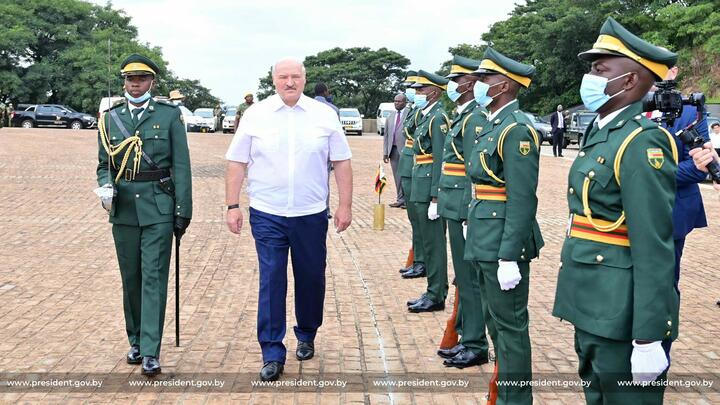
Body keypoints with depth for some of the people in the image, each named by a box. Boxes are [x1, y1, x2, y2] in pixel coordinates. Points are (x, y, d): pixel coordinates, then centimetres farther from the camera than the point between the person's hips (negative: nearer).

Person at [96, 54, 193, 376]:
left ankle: (150, 353, -5)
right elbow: (103, 165, 14)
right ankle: (136, 341, 27)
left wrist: (183, 211, -5)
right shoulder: (110, 118, 9)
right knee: (131, 277, 11)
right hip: (124, 208, 3)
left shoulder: (169, 115, 0)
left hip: (158, 207, -3)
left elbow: (181, 166, -1)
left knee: (154, 277, -6)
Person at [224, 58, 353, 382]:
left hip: (311, 215, 1)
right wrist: (233, 206, -1)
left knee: (311, 279, 11)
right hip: (267, 214, -1)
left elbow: (341, 162, 4)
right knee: (271, 282, -2)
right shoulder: (255, 115, 2)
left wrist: (345, 206, 0)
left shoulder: (324, 115, 3)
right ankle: (272, 355, 7)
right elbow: (237, 163, 3)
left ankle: (306, 337, 34)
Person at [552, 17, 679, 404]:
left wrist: (648, 339, -23)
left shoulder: (642, 143, -19)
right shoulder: (600, 133, 11)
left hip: (621, 313, -9)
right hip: (592, 305, 9)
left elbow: (654, 251, -22)